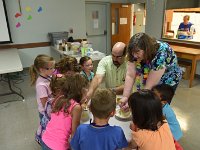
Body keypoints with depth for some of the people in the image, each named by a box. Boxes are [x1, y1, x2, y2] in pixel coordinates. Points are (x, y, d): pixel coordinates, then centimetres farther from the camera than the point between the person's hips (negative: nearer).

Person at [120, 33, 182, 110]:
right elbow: (130, 75, -24)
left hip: (167, 82, -4)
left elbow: (150, 85, -35)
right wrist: (125, 97, -31)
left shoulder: (161, 55, -37)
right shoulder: (136, 52, -23)